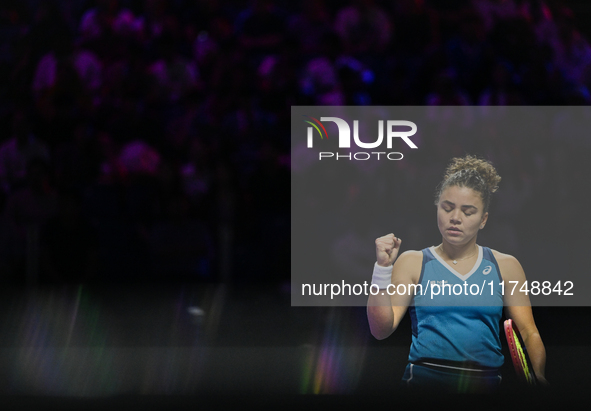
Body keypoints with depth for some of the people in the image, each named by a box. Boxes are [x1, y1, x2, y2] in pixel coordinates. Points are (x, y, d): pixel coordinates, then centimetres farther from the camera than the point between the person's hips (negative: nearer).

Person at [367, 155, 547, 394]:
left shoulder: (505, 266, 17)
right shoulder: (412, 263, 13)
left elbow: (529, 333, 14)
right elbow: (381, 329, 4)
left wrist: (540, 378, -5)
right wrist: (383, 268, -6)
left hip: (485, 383, 3)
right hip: (424, 381, -3)